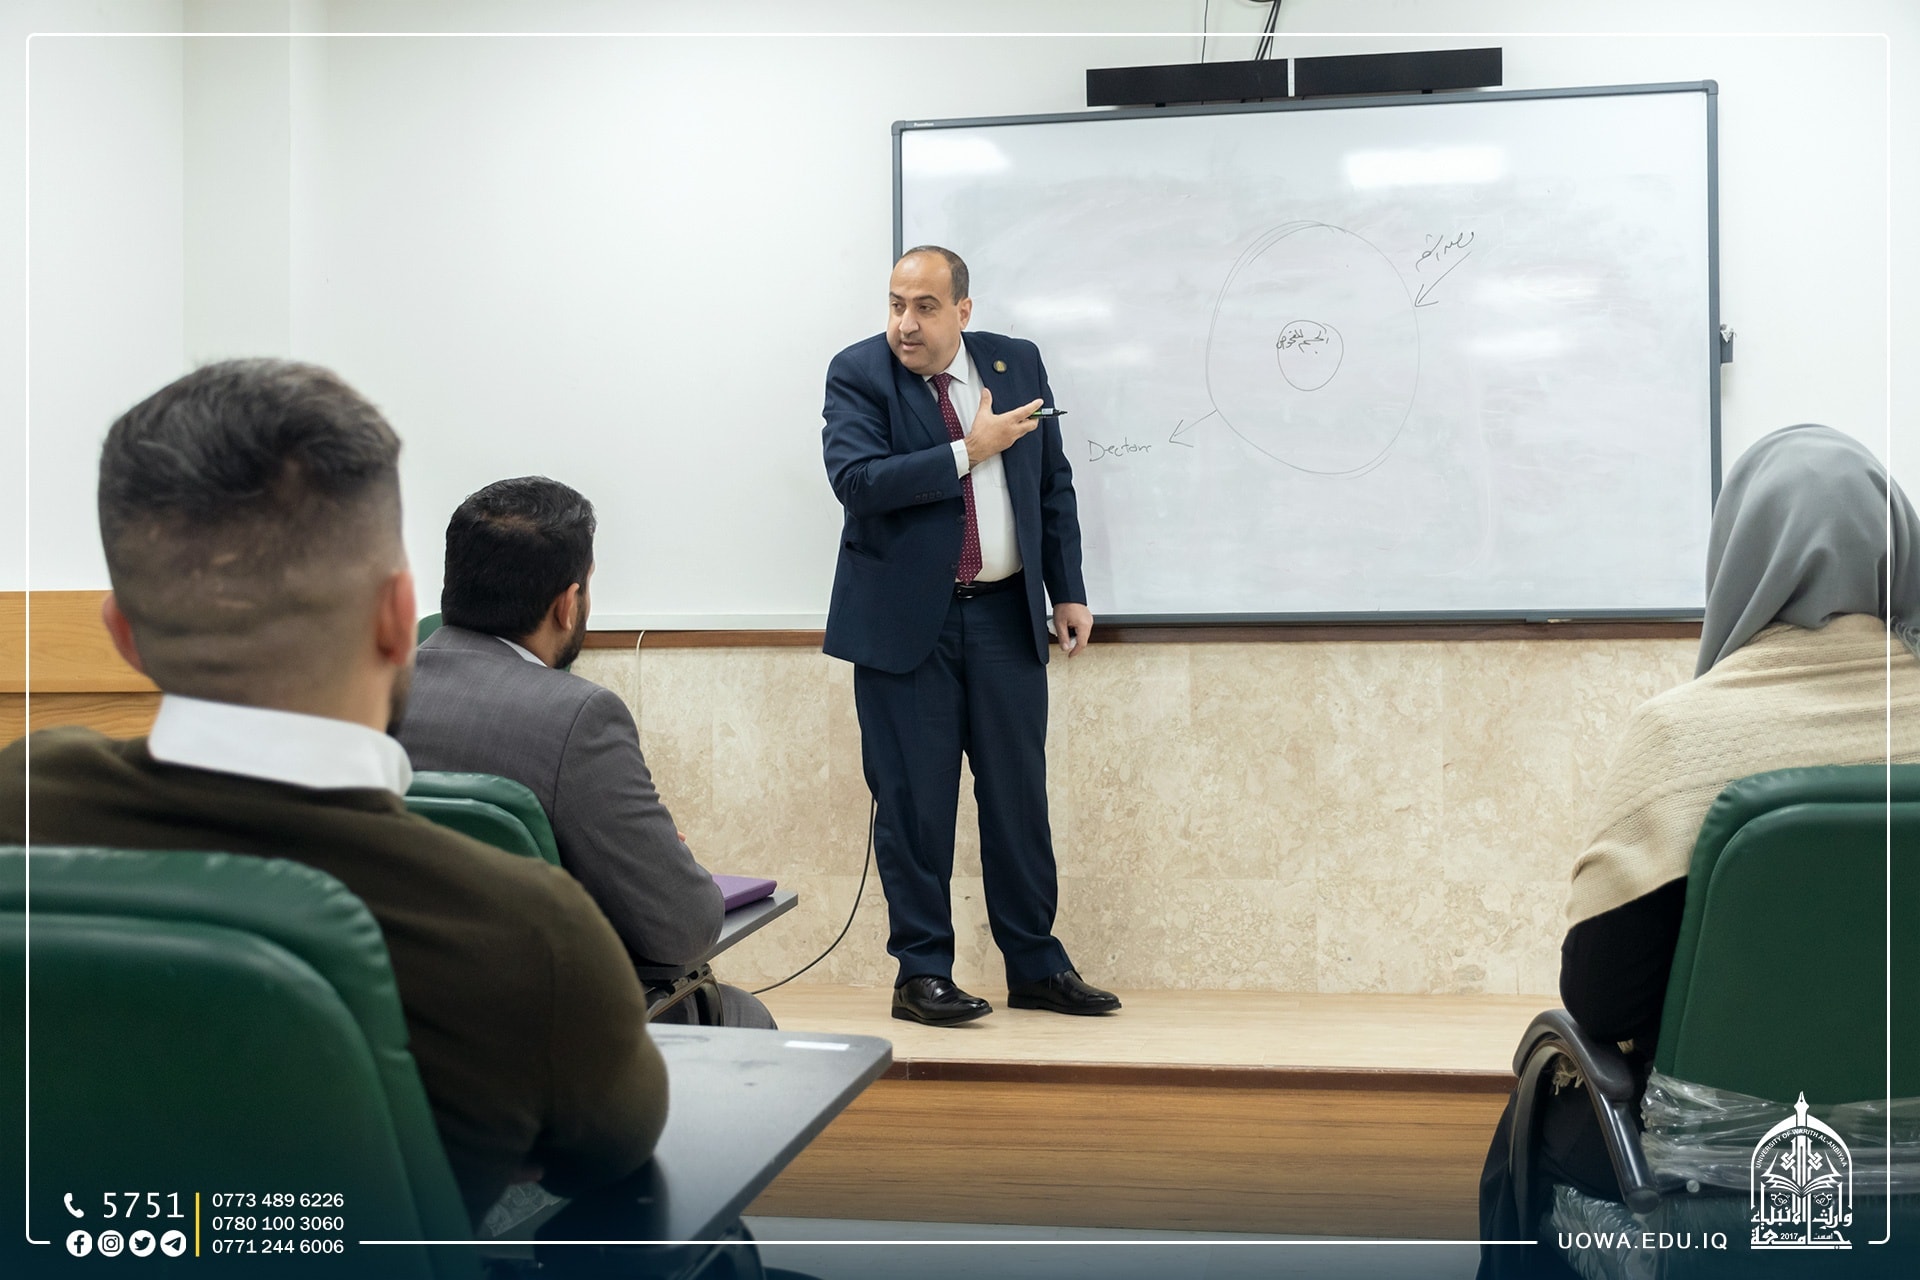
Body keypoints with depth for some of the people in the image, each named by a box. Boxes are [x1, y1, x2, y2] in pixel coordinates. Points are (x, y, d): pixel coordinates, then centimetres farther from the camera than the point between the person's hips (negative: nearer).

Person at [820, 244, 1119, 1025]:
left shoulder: (1017, 363, 6)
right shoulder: (857, 374, -4)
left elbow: (1053, 483, 11)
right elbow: (856, 480, -19)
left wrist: (1069, 591, 7)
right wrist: (968, 451, -19)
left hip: (1006, 614, 3)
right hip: (905, 620, -3)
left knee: (1019, 794, 9)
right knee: (913, 803, 2)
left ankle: (1036, 967, 22)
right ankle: (922, 974, 14)